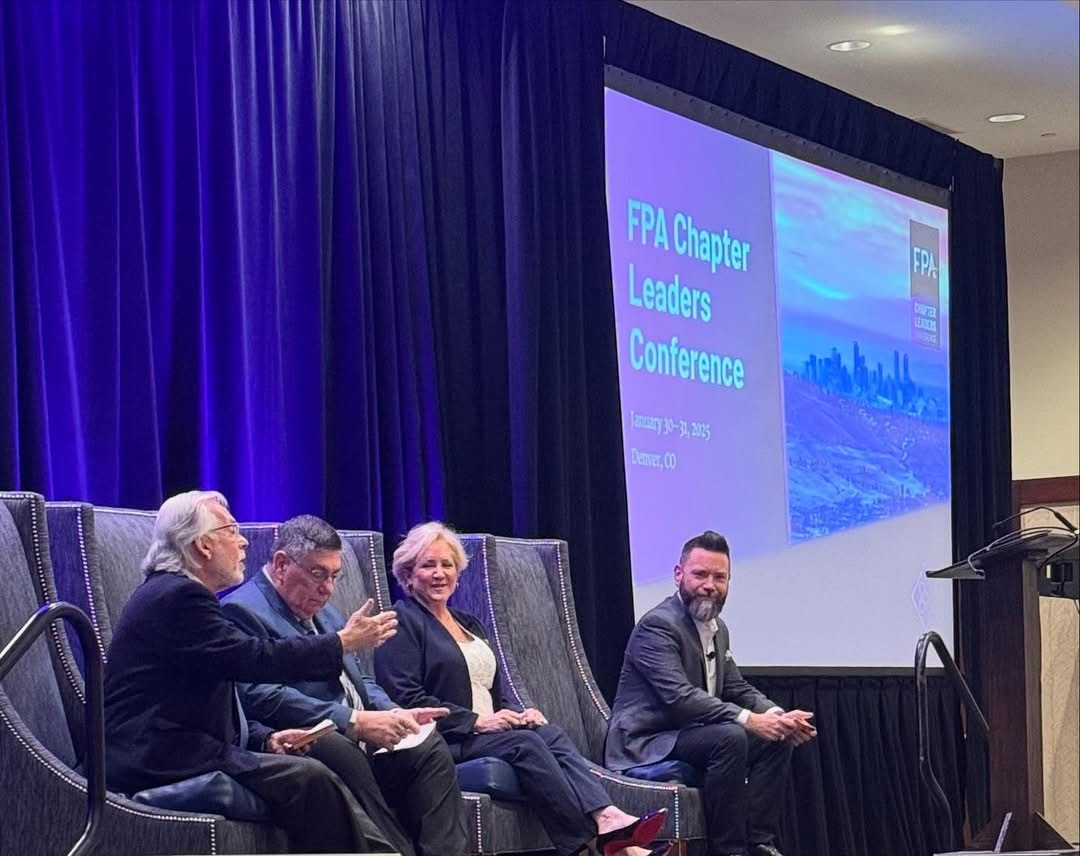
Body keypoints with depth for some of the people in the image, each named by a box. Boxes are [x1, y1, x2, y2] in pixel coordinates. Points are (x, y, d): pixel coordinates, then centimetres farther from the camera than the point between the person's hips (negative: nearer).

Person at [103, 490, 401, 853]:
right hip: (162, 761, -10)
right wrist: (343, 643, -9)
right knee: (308, 779, -19)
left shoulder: (177, 593, 19)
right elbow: (254, 658, -19)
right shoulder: (178, 595, -13)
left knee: (313, 772, 0)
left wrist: (266, 738, 5)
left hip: (172, 750, 10)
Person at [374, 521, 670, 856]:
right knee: (525, 743, -31)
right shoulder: (402, 621, 1)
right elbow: (405, 698, -11)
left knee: (550, 734, -24)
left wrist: (518, 713, 1)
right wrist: (474, 721, -16)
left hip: (490, 731, 7)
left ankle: (608, 819, -47)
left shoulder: (469, 624, 26)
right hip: (442, 744, -7)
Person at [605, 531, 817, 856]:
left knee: (777, 739, -3)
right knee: (730, 737, -30)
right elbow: (679, 696, -29)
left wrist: (780, 717, -8)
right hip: (646, 744, -9)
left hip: (686, 734, 9)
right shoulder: (658, 625, -18)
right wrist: (748, 719, -34)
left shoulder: (718, 629, 13)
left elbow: (737, 689, 13)